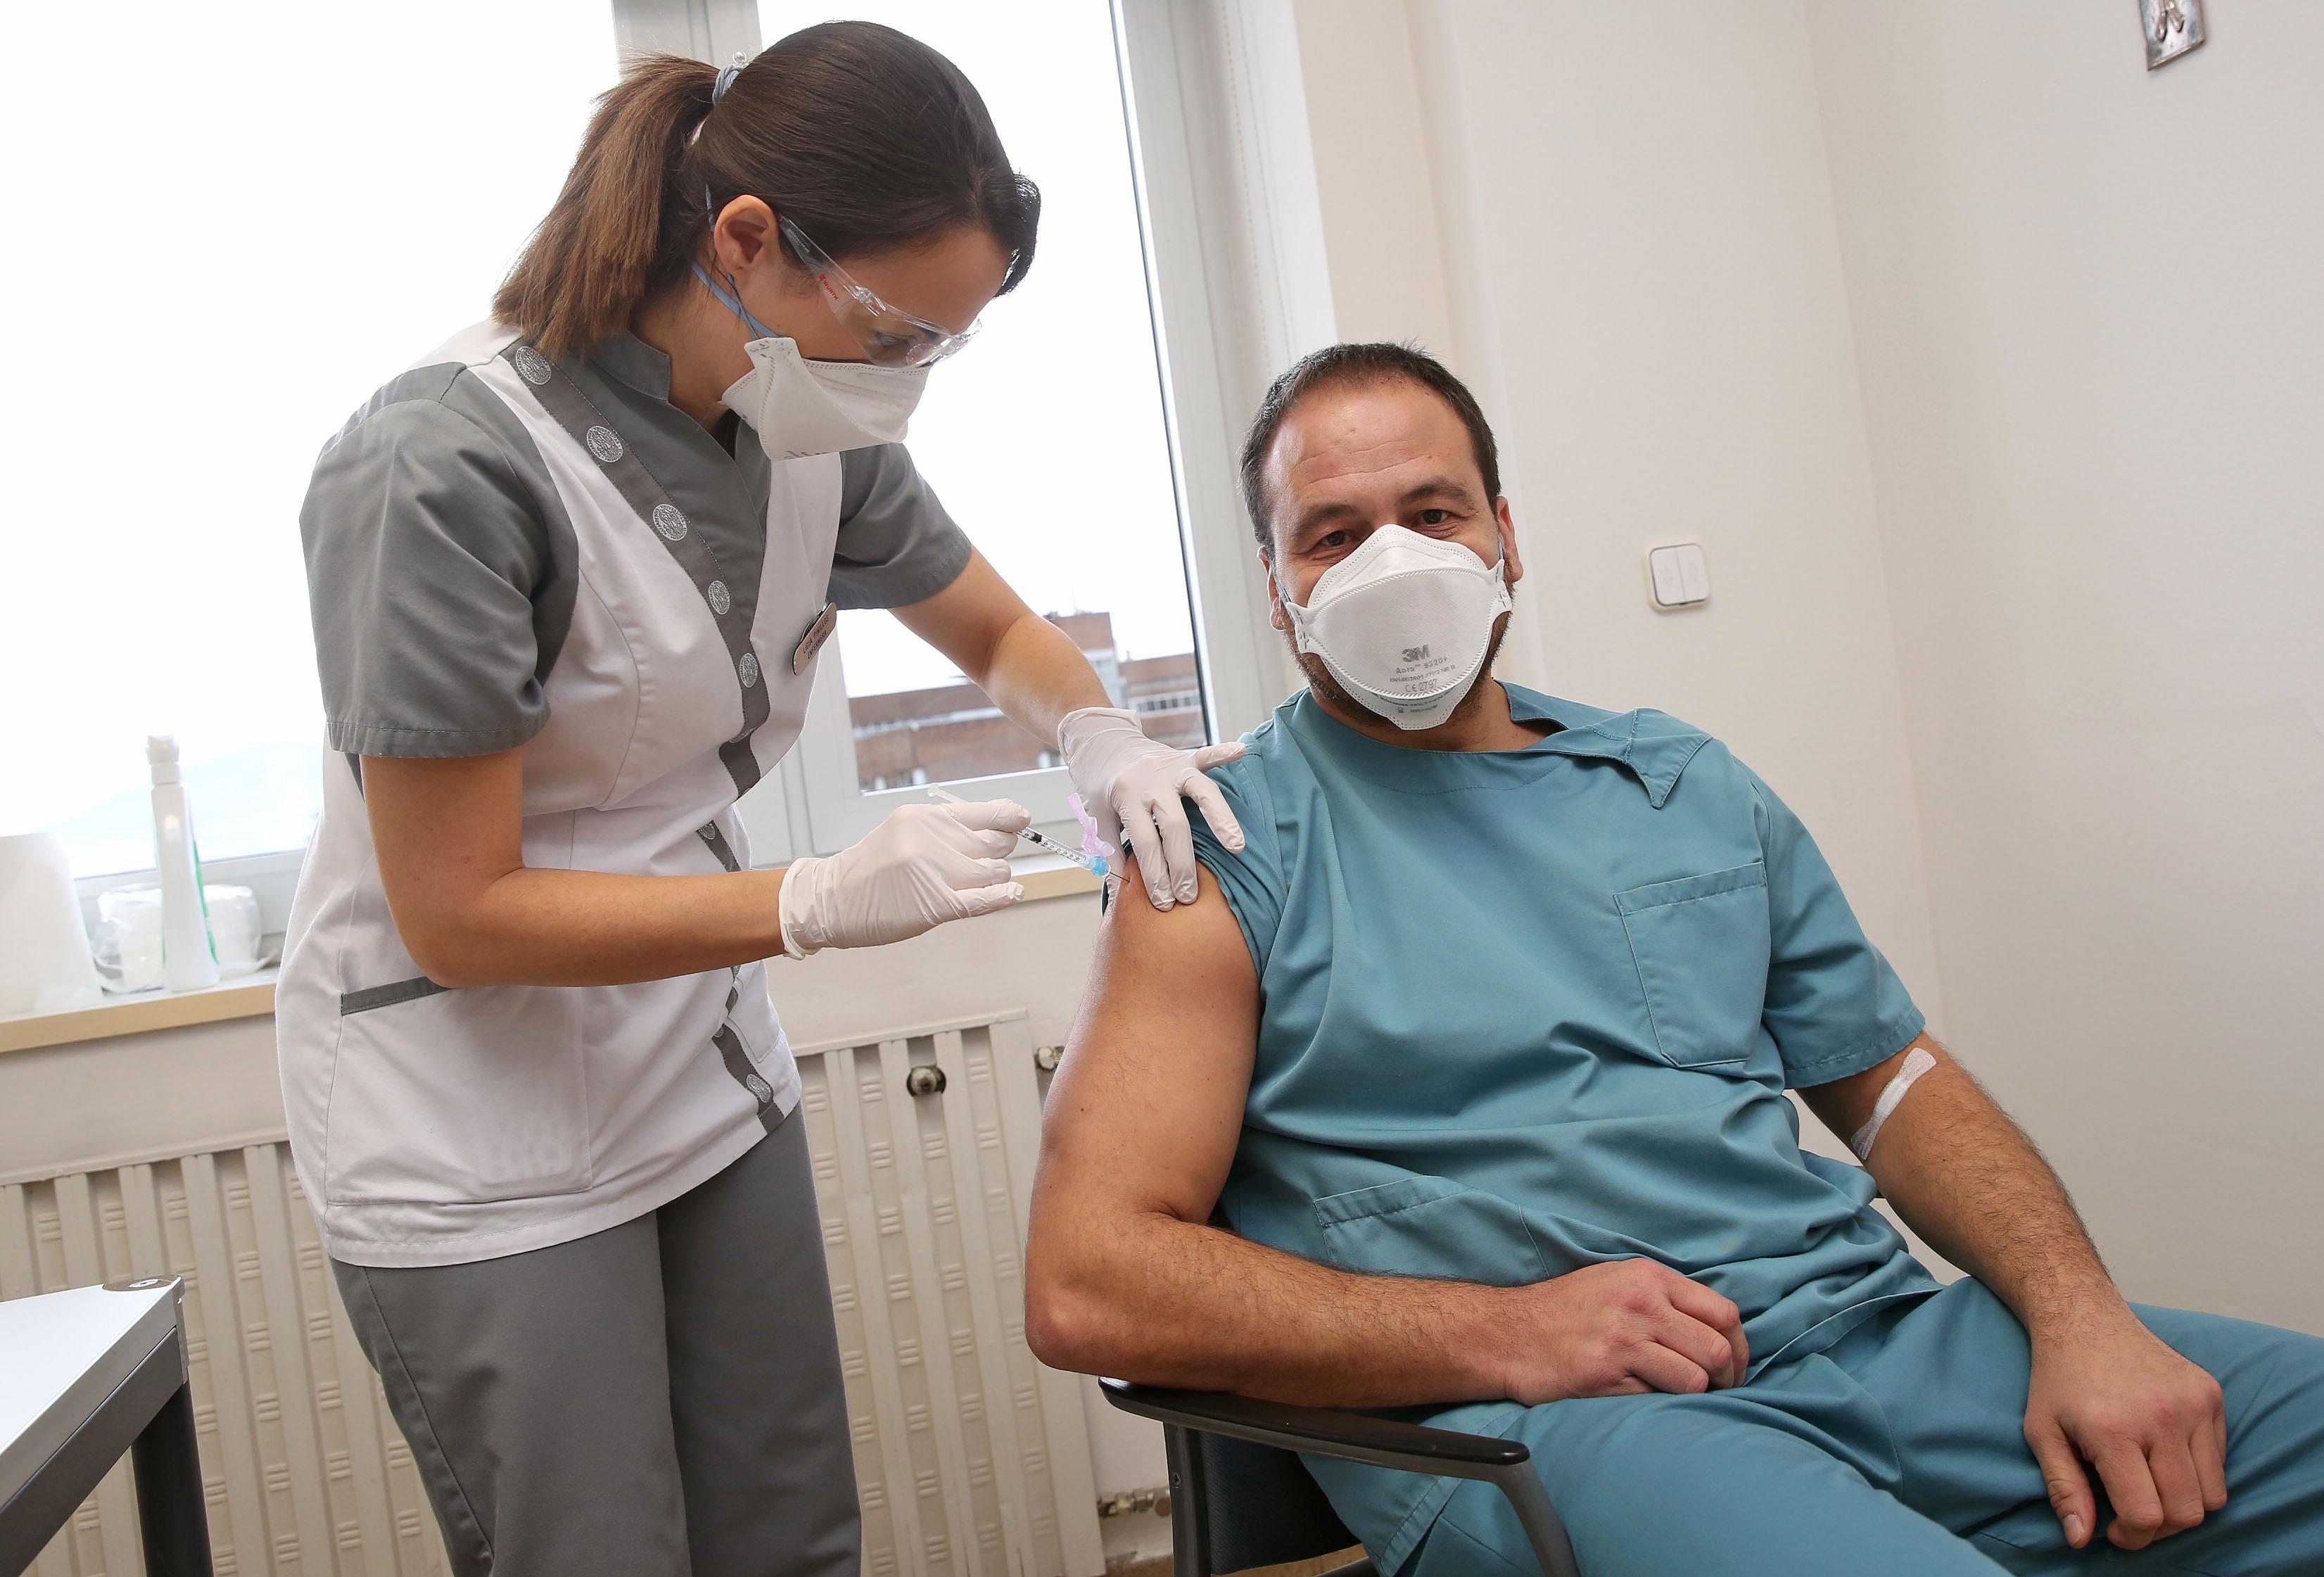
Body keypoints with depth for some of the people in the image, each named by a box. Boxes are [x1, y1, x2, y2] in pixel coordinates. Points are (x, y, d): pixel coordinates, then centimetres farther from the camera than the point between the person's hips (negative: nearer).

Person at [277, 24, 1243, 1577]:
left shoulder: (809, 427, -4)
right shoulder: (447, 466, -24)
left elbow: (999, 632, 12)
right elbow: (458, 914, -20)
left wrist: (1103, 741, -9)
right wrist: (824, 901, -27)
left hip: (707, 1080, 6)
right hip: (476, 1137, -6)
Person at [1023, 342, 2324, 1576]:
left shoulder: (1691, 787, 17)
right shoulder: (1227, 855, 0)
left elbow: (1895, 1082, 19)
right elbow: (1088, 1284, -8)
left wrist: (2083, 1315, 0)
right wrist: (1510, 1336, -14)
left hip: (1875, 1329, 6)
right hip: (1519, 1418, -5)